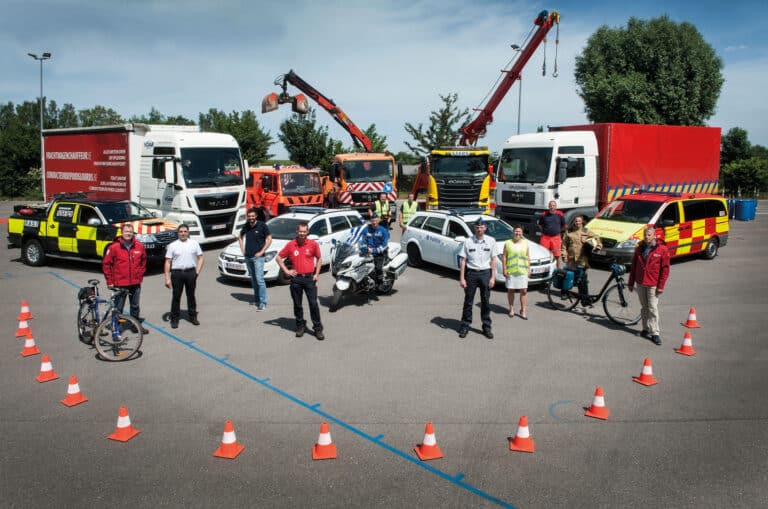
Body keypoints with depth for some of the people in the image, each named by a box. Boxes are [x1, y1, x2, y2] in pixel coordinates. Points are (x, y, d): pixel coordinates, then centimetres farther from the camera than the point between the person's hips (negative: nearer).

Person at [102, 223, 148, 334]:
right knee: (118, 308, 3)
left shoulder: (139, 246, 1)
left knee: (135, 306, 16)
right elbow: (106, 264, -3)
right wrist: (110, 281, -3)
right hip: (120, 284, -3)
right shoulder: (114, 247, -9)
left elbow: (143, 261, 17)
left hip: (135, 283, 3)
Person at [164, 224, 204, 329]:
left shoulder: (194, 243, 8)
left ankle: (193, 317, 20)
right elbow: (168, 262, 0)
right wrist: (167, 278, -7)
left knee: (191, 295, 9)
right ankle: (174, 319, 10)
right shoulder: (172, 245, 3)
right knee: (176, 296, 2)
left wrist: (197, 272, -4)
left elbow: (200, 258, 9)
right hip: (177, 273, -1)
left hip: (190, 272, 1)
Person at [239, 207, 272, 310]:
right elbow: (240, 236, 25)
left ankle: (263, 303, -13)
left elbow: (269, 239, -7)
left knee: (259, 279, -12)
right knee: (253, 279, 14)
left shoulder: (262, 225, -8)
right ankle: (256, 300, 24)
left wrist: (261, 252, -12)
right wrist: (242, 249, 13)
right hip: (247, 257, 6)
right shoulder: (246, 226, 8)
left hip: (258, 257, -6)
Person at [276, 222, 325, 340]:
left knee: (313, 304, -3)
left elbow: (319, 258, 11)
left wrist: (316, 274, 4)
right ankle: (300, 326, 24)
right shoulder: (291, 245, 0)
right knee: (297, 305, 10)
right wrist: (286, 271, 2)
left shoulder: (313, 244, -2)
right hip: (296, 279, 1)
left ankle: (318, 328, 5)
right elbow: (279, 257, 9)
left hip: (309, 278, -1)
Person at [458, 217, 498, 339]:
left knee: (485, 301, 6)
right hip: (471, 273, -1)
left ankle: (486, 327, 16)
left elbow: (493, 260, 3)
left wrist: (493, 277, -3)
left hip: (485, 273, 1)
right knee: (468, 301, 5)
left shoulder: (491, 241, 2)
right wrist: (462, 278, -5)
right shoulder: (468, 242, -2)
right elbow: (463, 261, -1)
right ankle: (465, 326, 14)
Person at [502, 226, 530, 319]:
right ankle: (511, 309, 19)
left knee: (524, 291, -4)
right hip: (510, 271, -1)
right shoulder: (508, 243, 3)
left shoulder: (525, 243, 11)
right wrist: (504, 269, -5)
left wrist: (529, 268, 5)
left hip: (523, 270, 1)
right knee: (510, 290, 5)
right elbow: (504, 257, 2)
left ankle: (523, 311, 2)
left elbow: (528, 257, 13)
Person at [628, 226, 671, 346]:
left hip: (653, 284, -4)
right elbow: (633, 266, 13)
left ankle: (655, 333, -2)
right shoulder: (639, 248, 7)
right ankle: (646, 329, 22)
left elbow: (665, 269, -6)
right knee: (644, 307, 12)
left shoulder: (662, 249, -6)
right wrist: (631, 283, 12)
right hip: (640, 283, 4)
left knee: (653, 308, -6)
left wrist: (661, 286, -10)